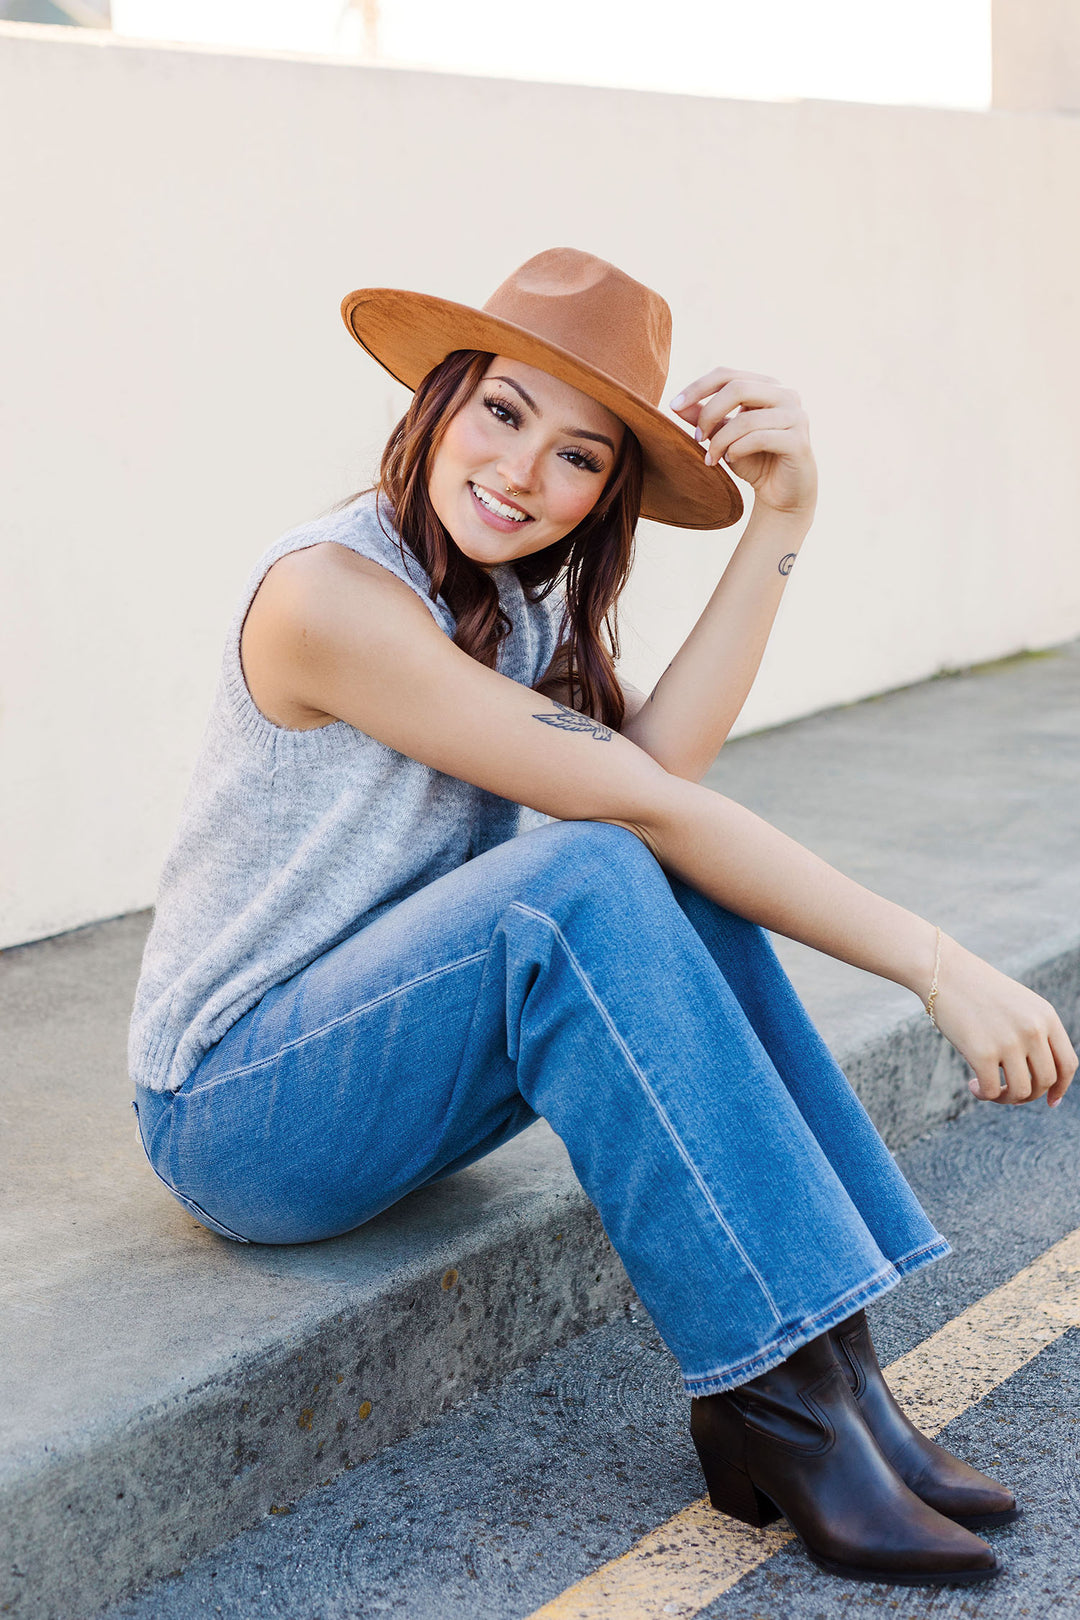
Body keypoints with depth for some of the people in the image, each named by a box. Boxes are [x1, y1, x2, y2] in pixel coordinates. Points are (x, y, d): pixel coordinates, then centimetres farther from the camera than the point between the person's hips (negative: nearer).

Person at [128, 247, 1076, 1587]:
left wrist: (781, 519, -18)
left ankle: (823, 1362, -18)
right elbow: (636, 805, -26)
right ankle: (776, 1399, -28)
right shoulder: (331, 591, -21)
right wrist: (937, 967, -27)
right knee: (582, 879, -31)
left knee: (690, 884, -16)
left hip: (382, 1061, 8)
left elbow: (657, 765, -15)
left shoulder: (519, 601, 6)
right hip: (232, 1113, -7)